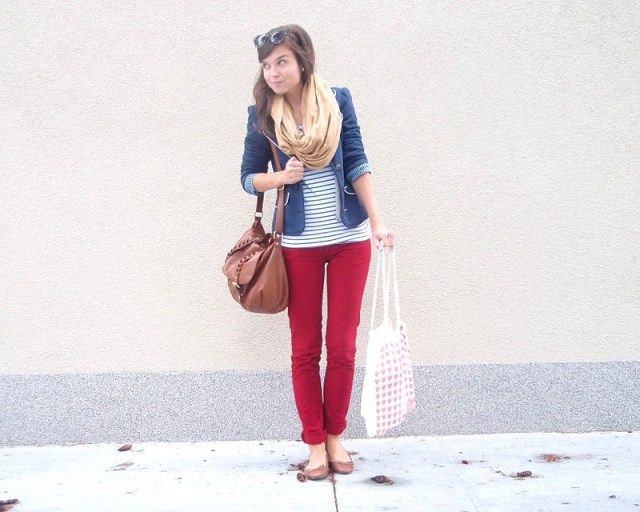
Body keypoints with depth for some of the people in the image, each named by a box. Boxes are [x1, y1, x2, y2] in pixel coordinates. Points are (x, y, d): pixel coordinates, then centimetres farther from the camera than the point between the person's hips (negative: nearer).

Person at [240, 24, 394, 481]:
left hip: (350, 239, 0)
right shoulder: (263, 114, -1)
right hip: (299, 245, 0)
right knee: (305, 349, 5)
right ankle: (314, 442, 20)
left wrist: (377, 220, -11)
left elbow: (357, 164, -2)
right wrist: (281, 177, -16)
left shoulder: (338, 100, 0)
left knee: (343, 346, 6)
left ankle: (336, 436, 23)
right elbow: (249, 177, 4)